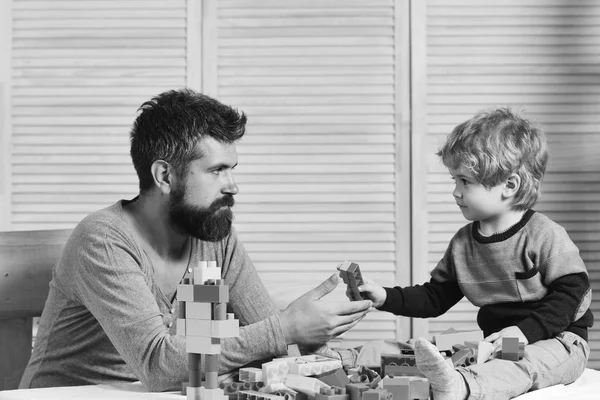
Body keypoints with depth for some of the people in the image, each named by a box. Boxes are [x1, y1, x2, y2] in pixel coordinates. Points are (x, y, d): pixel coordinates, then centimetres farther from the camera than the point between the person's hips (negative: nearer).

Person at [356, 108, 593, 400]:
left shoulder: (544, 236, -11)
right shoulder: (462, 243, 8)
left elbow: (570, 292, -13)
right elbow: (435, 297, 14)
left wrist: (526, 331, -23)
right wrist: (386, 298, 0)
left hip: (558, 338, -8)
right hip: (496, 341, 8)